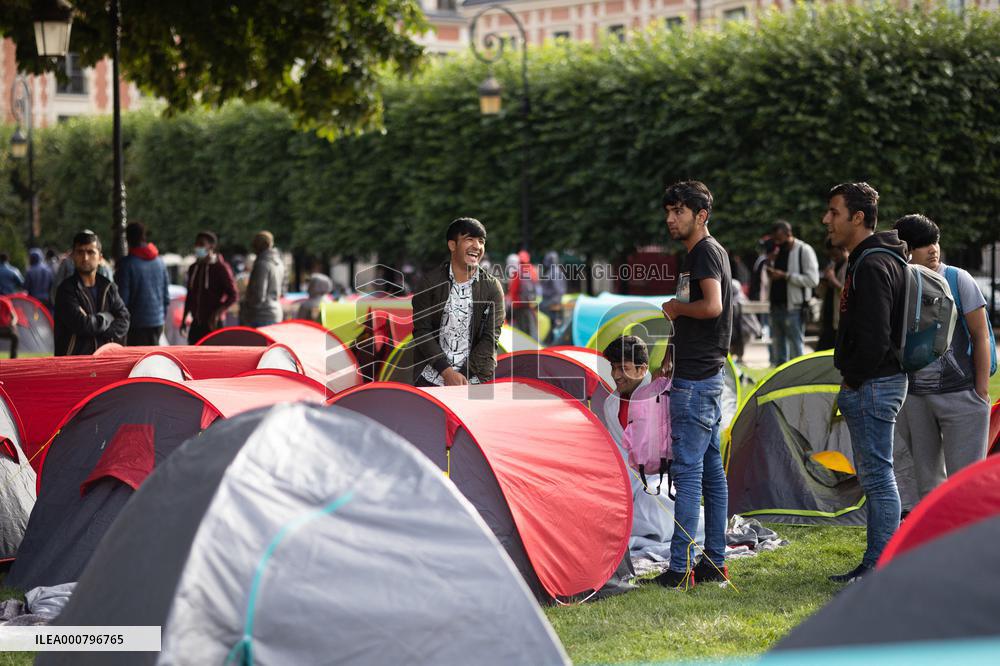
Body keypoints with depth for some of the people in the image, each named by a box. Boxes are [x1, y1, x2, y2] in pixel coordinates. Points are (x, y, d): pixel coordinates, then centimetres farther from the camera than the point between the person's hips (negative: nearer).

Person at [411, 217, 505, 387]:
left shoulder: (492, 288, 2)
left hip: (473, 379, 0)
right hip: (431, 377, 0)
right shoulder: (430, 282, 1)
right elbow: (421, 330, -3)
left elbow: (490, 338, -2)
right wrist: (447, 372, -14)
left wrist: (463, 377, -12)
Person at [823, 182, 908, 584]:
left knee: (877, 475, -6)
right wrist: (850, 388, 17)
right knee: (874, 476, 14)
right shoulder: (866, 261, 16)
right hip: (875, 384, 11)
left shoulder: (872, 266, -18)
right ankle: (876, 565, 21)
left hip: (872, 385, -11)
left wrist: (853, 380, -13)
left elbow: (874, 337, -25)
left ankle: (881, 568, -3)